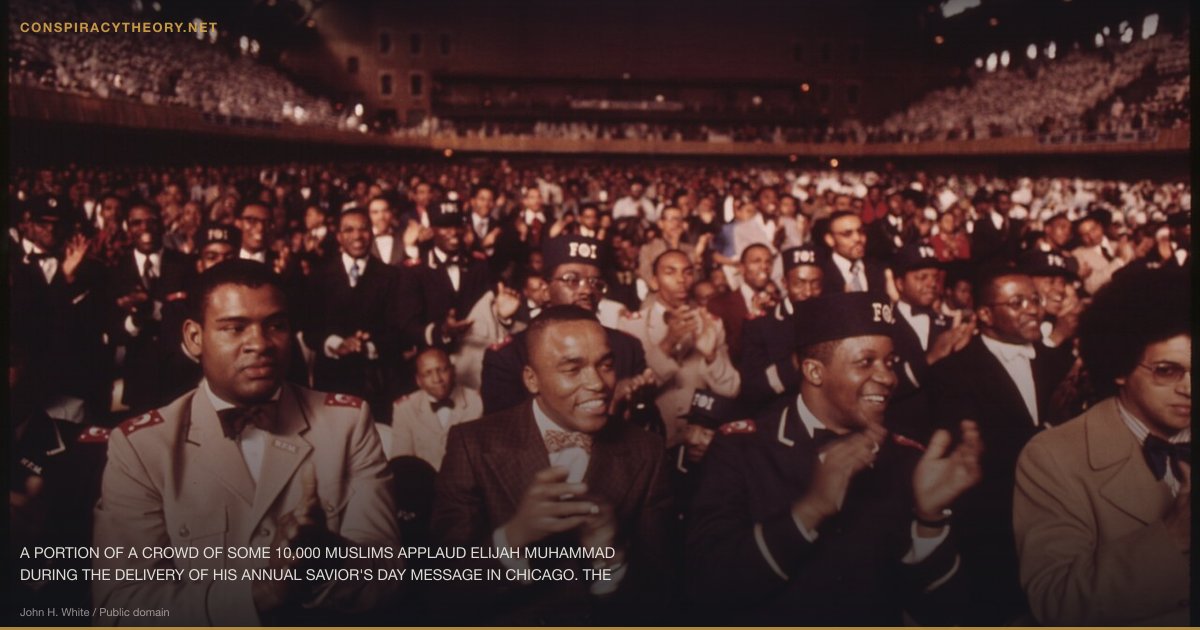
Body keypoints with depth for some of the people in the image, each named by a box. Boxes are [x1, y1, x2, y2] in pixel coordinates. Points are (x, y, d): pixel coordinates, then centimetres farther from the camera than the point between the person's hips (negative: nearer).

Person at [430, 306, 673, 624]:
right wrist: (513, 536, -25)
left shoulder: (645, 452, 1)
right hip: (505, 621, -1)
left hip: (607, 621, 1)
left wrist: (612, 556, -20)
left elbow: (659, 586, 0)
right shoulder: (473, 444, -4)